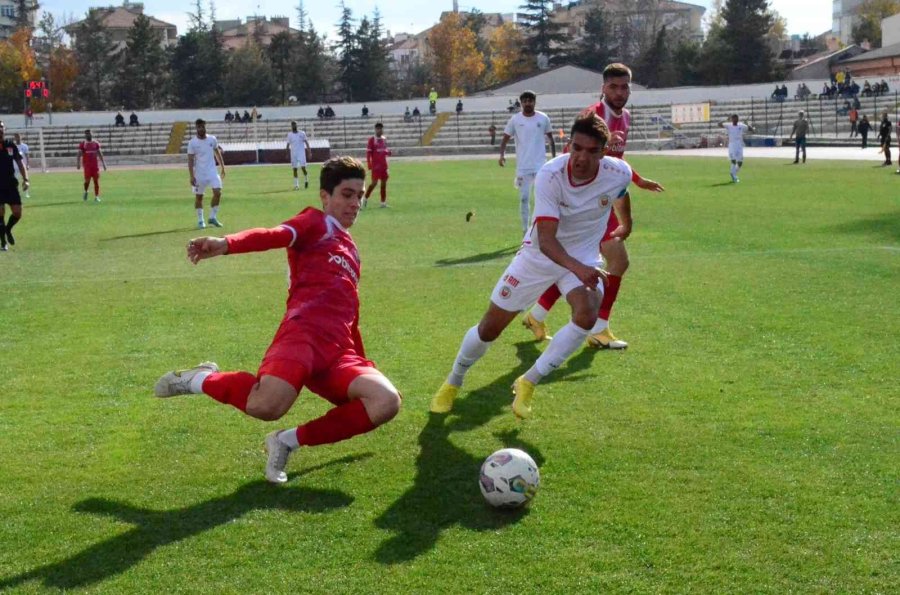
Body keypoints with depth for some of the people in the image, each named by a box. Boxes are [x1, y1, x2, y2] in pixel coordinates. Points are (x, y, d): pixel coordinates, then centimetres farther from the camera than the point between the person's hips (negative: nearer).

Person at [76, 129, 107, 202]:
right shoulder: (82, 144, 1)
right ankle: (85, 191, 21)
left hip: (95, 164, 2)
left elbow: (100, 154, 12)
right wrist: (78, 163, -13)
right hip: (87, 165, -2)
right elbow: (79, 154, -2)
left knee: (96, 180, 0)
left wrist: (103, 163, 7)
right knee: (87, 180, -8)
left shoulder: (96, 143, 8)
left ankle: (96, 196, 5)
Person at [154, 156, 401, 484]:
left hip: (339, 352, 7)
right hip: (304, 333, -7)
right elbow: (276, 235, -12)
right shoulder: (316, 222, 11)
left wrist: (364, 368, 39)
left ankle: (290, 441, -7)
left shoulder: (350, 249, 33)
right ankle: (200, 380, 0)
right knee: (266, 407, -34)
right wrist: (226, 244, -33)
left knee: (386, 402, -20)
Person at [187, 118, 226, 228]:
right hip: (199, 174, -2)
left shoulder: (212, 139, 3)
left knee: (218, 192, -11)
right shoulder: (192, 143, -6)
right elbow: (190, 160, -8)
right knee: (198, 196, 5)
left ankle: (213, 217, 2)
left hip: (212, 172, 2)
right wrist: (192, 176, -14)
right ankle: (200, 220, 16)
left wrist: (222, 167, 16)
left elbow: (217, 153, 16)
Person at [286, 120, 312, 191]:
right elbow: (288, 145, 9)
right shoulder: (289, 135, 5)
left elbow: (306, 143, 1)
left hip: (301, 153, -2)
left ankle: (306, 180, 14)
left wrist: (309, 152, -6)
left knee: (303, 167, -11)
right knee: (294, 169, 2)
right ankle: (296, 185, 6)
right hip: (293, 154, 2)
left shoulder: (302, 133, 0)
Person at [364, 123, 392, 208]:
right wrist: (369, 165, -14)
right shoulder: (372, 140, -5)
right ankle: (365, 199, 9)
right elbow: (368, 153, -7)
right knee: (374, 182, -7)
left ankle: (383, 202, 9)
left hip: (384, 165, 6)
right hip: (375, 165, -6)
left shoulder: (384, 139, 12)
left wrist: (388, 152, -1)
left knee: (384, 183, 5)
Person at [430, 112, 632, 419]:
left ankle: (528, 383, -10)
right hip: (538, 255, -1)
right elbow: (546, 239, -38)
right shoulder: (550, 175, -31)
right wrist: (576, 268, -54)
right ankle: (452, 384, 34)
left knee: (587, 314, -29)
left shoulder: (619, 174, -22)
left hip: (583, 256, 2)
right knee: (490, 327, 4)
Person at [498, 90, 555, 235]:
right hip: (522, 167, 1)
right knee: (524, 198, 4)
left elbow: (551, 138, 11)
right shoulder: (515, 119, 1)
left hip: (541, 166, -1)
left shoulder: (543, 118, 1)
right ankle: (525, 230, 13)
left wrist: (554, 157, 7)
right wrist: (502, 155, -12)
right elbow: (505, 138, 5)